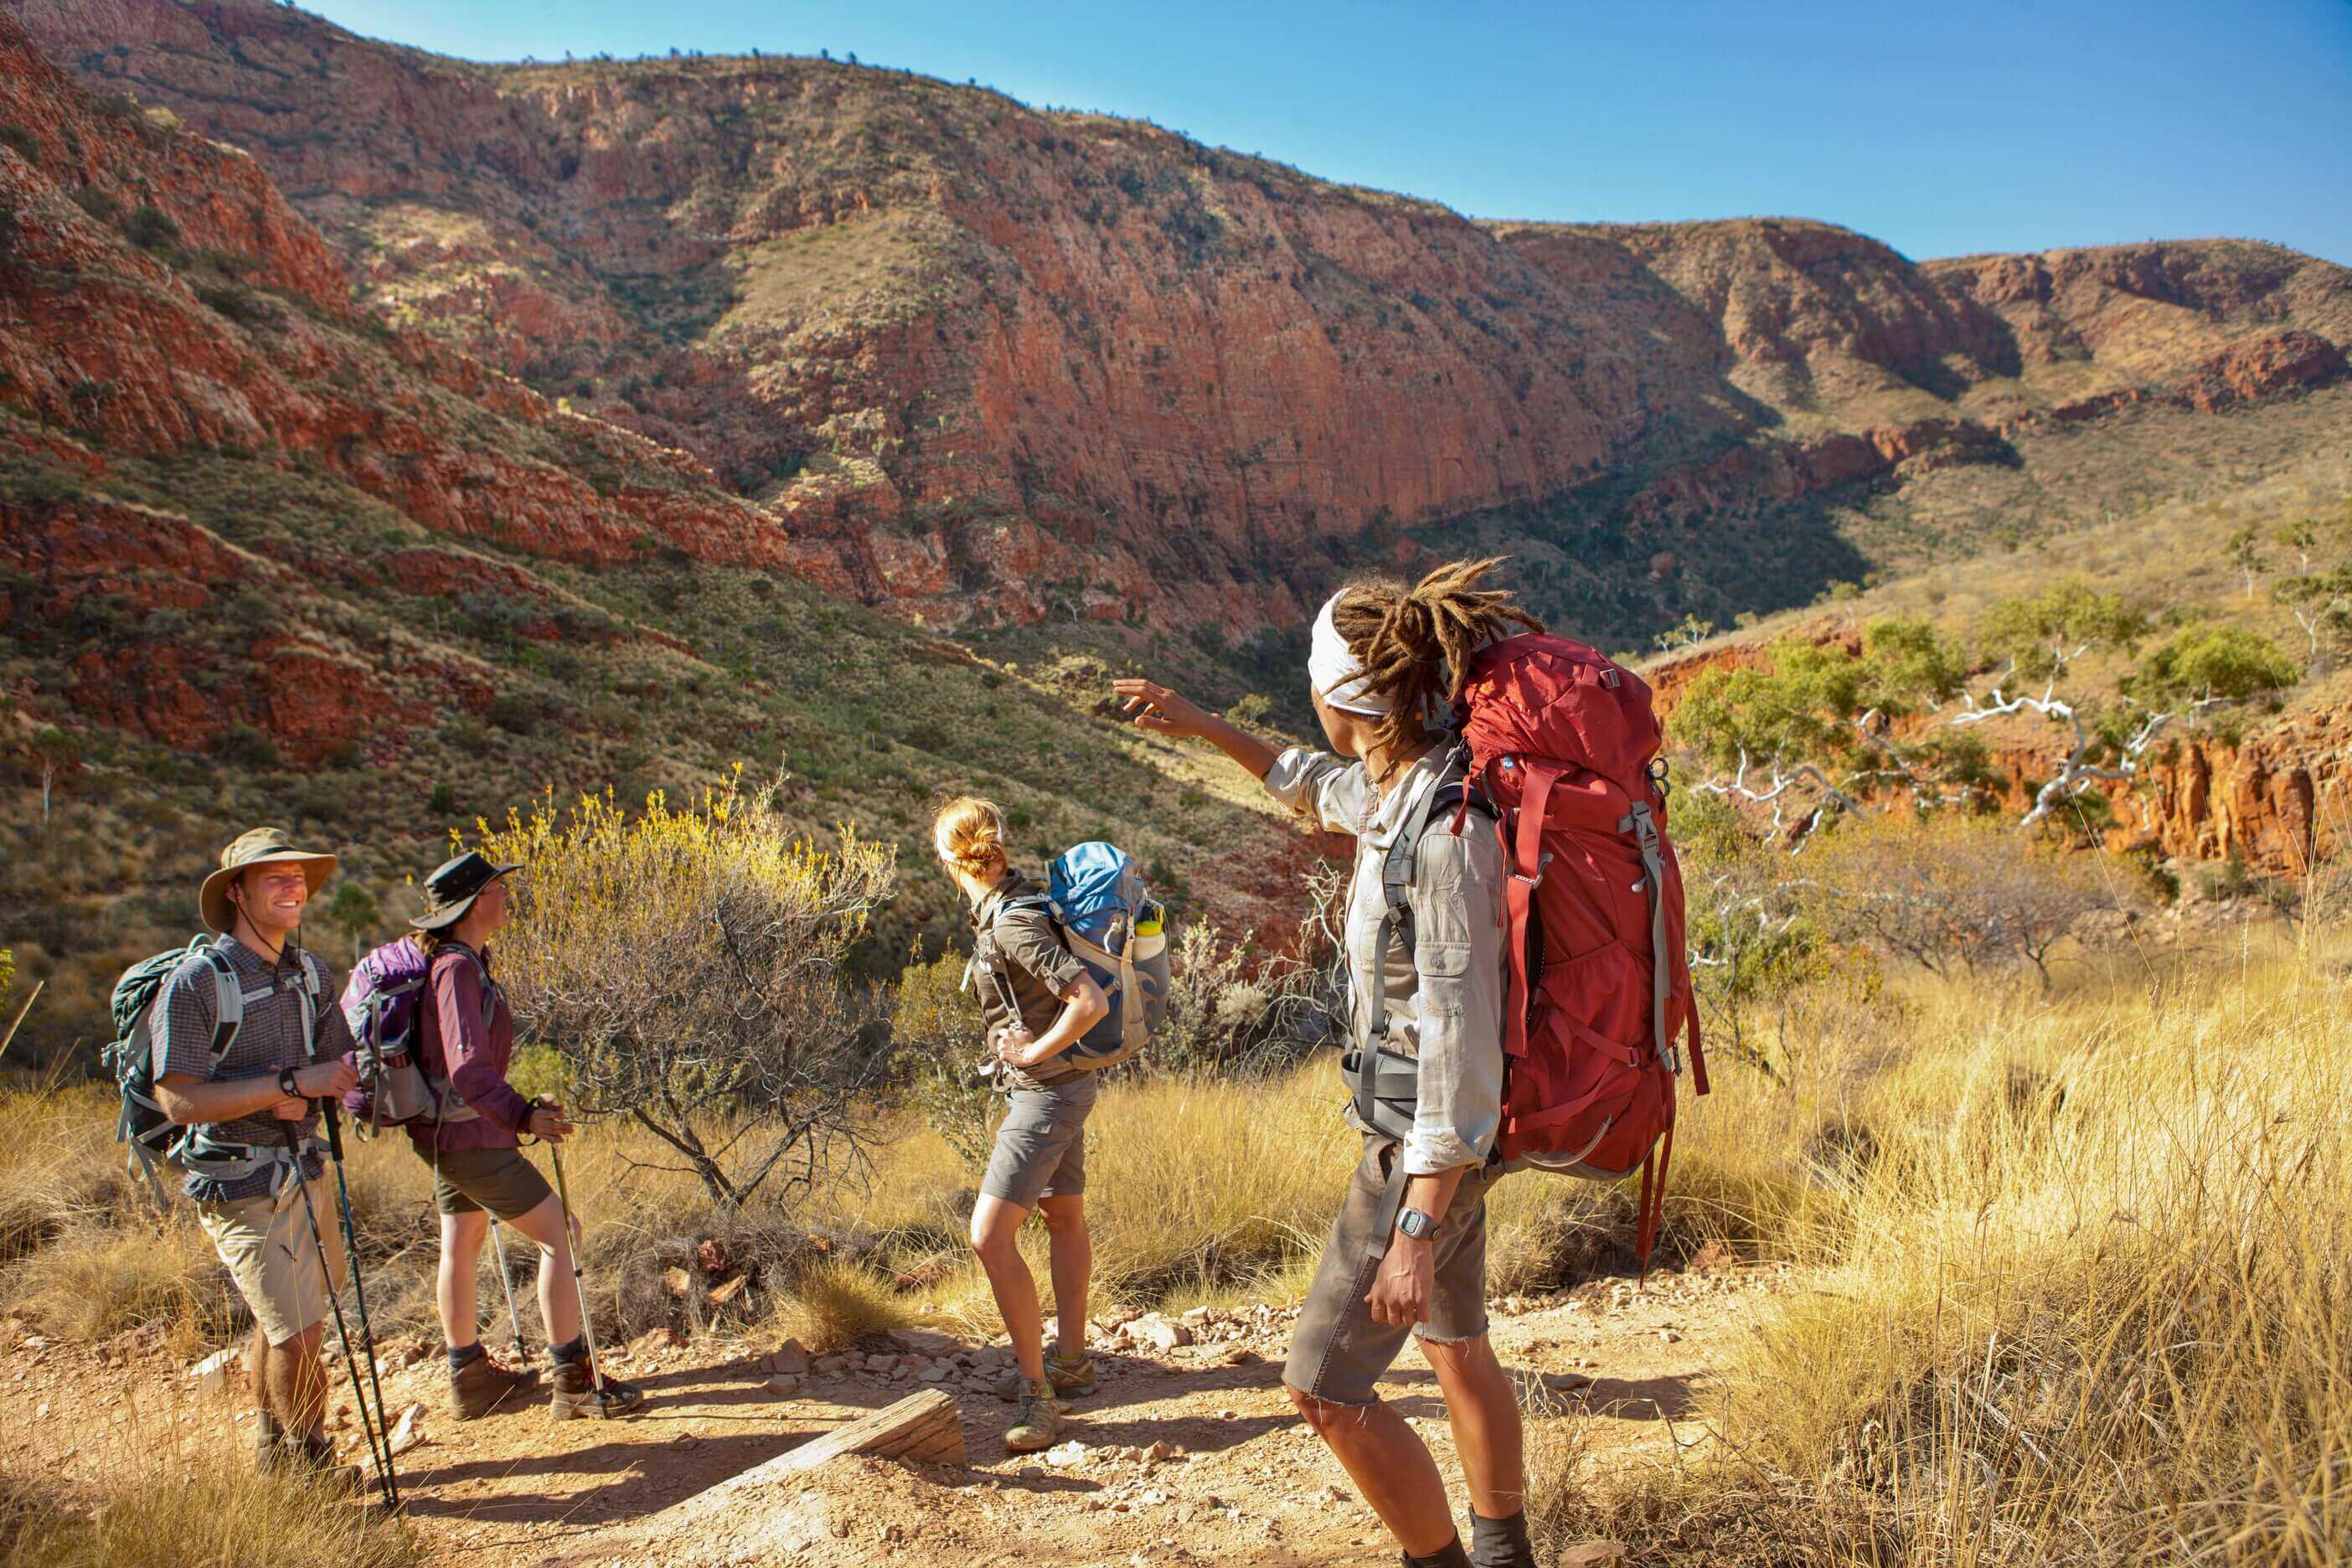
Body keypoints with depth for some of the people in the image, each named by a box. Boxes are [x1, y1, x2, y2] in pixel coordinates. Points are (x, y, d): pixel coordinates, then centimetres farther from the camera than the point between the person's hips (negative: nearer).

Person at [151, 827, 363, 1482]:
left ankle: (272, 1444, 40)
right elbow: (179, 1100, -21)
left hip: (305, 1169, 7)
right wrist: (291, 1083, -27)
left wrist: (301, 1101, -13)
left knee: (281, 1320, 21)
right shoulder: (195, 983, -16)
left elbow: (341, 1067, 9)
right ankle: (309, 1460, 16)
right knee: (296, 1334, -6)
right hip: (242, 1185, -7)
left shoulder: (312, 973, 5)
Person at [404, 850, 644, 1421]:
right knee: (560, 1236, -6)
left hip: (446, 1133, 11)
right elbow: (469, 1069, -30)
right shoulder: (457, 970, -22)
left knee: (462, 1248, 18)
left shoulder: (464, 962, 9)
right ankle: (573, 1382, -2)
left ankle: (470, 1378, 32)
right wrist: (521, 1115, -38)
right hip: (472, 1137, -11)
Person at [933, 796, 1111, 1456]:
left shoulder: (1013, 925, -25)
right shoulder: (1016, 898, 3)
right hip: (1060, 1085, 10)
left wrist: (1035, 1052, -18)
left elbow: (1092, 1002, -32)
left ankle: (1036, 1389, -7)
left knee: (990, 1235, -13)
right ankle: (1072, 1362, 34)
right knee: (1064, 1219, 19)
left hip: (1046, 1090, -10)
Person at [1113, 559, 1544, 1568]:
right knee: (1454, 1344, 24)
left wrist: (1415, 1232, -29)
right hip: (1424, 1118, 10)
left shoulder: (1449, 831, -29)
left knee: (1324, 1387, -2)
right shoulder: (1399, 785, -1)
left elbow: (1462, 1040, -30)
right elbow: (1323, 788, 24)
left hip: (1431, 1141, -10)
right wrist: (1200, 726, 25)